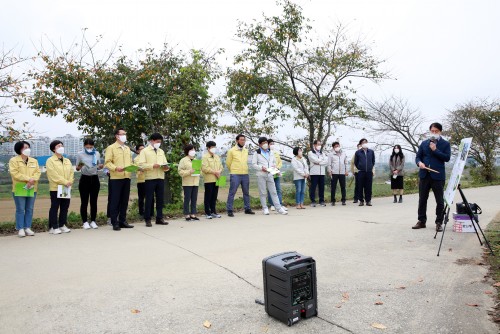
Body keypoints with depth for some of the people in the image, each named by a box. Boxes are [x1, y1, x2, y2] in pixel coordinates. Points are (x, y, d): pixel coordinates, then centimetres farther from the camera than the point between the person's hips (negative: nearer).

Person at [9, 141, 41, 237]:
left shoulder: (34, 161, 15)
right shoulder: (14, 160, 1)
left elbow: (37, 172, 5)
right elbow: (15, 173, -11)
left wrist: (32, 180, -14)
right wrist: (28, 179, -18)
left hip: (32, 188, 4)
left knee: (30, 209, 6)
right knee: (20, 209, -2)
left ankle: (27, 228, 12)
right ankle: (20, 229, 4)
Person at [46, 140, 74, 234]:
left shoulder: (67, 161, 17)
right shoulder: (50, 161, -3)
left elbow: (71, 172, 10)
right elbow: (53, 174, -13)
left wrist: (70, 182, -7)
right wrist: (65, 182, -17)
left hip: (67, 188, 6)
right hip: (56, 188, -6)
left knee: (65, 207, 9)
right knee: (54, 208, -1)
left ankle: (62, 225, 19)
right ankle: (53, 227, 5)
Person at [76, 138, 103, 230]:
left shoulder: (97, 154, 5)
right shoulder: (80, 154, -2)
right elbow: (77, 168, 1)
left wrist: (100, 166, -8)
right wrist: (80, 166, -21)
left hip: (94, 179, 2)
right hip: (84, 179, -2)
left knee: (94, 201, 5)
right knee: (84, 202, 0)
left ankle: (93, 221, 13)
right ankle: (85, 222, 7)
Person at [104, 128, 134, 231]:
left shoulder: (127, 148, 19)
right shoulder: (111, 148, 0)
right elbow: (107, 162, -7)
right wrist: (116, 168, -22)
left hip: (127, 177, 6)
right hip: (116, 178, -6)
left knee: (125, 200, 9)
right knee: (115, 200, -2)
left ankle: (122, 221, 17)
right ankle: (115, 223, 4)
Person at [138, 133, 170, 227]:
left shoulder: (161, 151, 18)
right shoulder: (145, 151, 1)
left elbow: (165, 163, 18)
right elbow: (141, 165, -9)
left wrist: (166, 167, -5)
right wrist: (152, 165, -22)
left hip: (160, 178, 5)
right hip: (150, 178, -5)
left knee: (160, 199, 7)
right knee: (149, 199, 0)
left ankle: (159, 218, 16)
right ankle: (147, 219, 9)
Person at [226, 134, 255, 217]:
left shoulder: (246, 151, 11)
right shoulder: (231, 151, -3)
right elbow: (228, 163, 3)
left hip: (245, 174, 5)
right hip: (235, 175, -5)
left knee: (246, 192, 11)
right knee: (232, 193, -3)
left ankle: (247, 209, 22)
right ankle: (229, 210, 3)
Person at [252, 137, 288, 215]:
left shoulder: (271, 152, 16)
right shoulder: (257, 153, 2)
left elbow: (274, 162, 22)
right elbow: (254, 164, -2)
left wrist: (274, 166, 0)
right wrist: (261, 168, -15)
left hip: (270, 175, 3)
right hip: (261, 175, -3)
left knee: (273, 192, 2)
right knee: (263, 193, 1)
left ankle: (279, 208, 2)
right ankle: (265, 208, 10)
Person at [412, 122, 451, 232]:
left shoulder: (445, 144, 5)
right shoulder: (424, 143, 14)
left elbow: (447, 158, -7)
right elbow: (418, 156, 11)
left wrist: (435, 150, -11)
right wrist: (419, 162, -10)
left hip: (438, 175, -3)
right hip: (424, 175, 3)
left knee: (440, 201, 2)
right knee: (422, 199, 7)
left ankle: (439, 223, 12)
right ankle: (421, 221, 16)